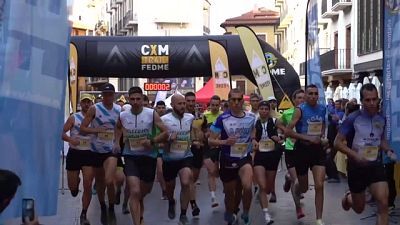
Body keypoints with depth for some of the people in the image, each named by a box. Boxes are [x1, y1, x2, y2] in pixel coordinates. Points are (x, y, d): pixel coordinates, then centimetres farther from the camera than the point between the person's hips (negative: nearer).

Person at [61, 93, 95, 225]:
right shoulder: (73, 118, 0)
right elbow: (62, 133, -6)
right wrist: (70, 139, -25)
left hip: (89, 154, 0)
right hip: (74, 153, 0)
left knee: (88, 186, -7)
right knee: (72, 187, 6)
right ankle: (77, 182, 45)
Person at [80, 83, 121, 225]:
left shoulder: (120, 110, 0)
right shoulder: (94, 109, -7)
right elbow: (82, 128, -8)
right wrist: (98, 130, -22)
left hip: (111, 150, -1)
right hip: (96, 150, 1)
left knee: (109, 181, -19)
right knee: (99, 182, 14)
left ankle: (111, 209, 3)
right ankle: (103, 208, 37)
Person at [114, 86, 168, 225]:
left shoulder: (152, 114, -10)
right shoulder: (122, 116, -3)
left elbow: (165, 133, -7)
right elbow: (118, 127, 22)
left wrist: (152, 141, -21)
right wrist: (117, 142, 8)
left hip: (149, 156, 1)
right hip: (131, 156, 0)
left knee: (145, 191, 18)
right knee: (135, 192, -18)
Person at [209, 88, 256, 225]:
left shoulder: (251, 117, -2)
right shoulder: (222, 119, -12)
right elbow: (211, 141, -10)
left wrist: (253, 139, 5)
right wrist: (225, 142, -27)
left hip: (244, 158, 1)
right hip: (227, 160, -1)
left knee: (247, 187, -23)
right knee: (230, 192, 11)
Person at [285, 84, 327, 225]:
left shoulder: (322, 109, 4)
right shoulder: (300, 110, -12)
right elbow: (287, 131, -18)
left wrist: (322, 136, 4)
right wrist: (308, 138, -21)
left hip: (318, 149, 3)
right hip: (302, 149, -3)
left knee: (319, 185, -9)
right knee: (304, 187, 11)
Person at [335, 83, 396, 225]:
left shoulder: (381, 119, 1)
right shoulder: (353, 119, -13)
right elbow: (337, 143, -12)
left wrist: (388, 151, -1)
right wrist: (355, 155, -26)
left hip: (376, 165, 3)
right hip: (357, 167, -3)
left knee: (383, 204, -15)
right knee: (359, 208, 12)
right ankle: (348, 198, 48)